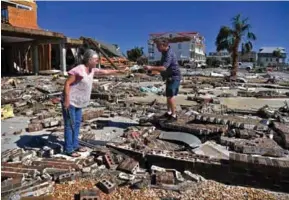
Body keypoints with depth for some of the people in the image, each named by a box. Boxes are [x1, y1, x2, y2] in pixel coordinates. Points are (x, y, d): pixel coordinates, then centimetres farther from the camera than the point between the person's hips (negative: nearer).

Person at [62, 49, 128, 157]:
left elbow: (105, 71, 17)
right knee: (70, 125, -2)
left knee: (77, 123, 13)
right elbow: (67, 83, -21)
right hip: (70, 101, -9)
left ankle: (75, 146, 25)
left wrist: (119, 71, 21)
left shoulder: (92, 70, 5)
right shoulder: (78, 70, -21)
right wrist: (66, 100, -24)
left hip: (78, 101, 9)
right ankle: (69, 149, 8)